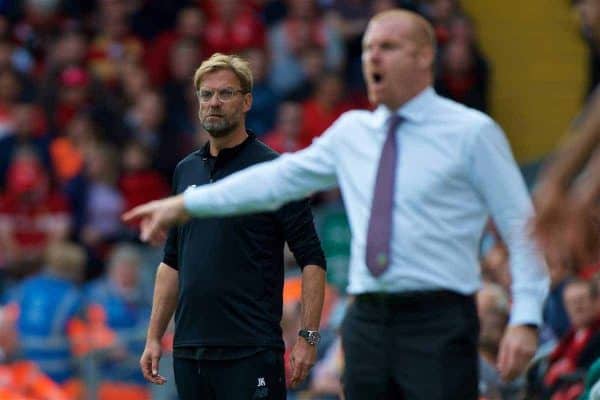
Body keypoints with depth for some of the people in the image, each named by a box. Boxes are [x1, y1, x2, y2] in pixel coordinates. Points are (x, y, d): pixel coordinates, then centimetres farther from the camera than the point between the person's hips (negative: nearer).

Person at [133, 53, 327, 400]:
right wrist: (154, 336, 14)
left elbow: (312, 260, -7)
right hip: (190, 351, 6)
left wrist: (308, 337, -15)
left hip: (251, 349, -6)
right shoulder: (186, 171, 14)